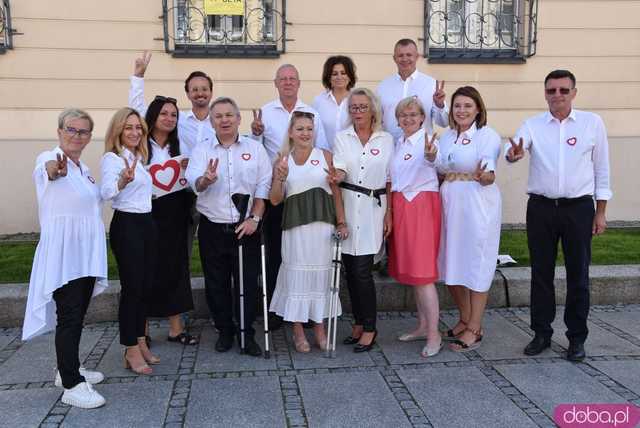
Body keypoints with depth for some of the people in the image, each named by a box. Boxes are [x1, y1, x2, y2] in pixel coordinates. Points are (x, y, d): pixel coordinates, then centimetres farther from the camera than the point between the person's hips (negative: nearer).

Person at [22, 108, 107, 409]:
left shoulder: (85, 170, 14)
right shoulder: (49, 159, -11)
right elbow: (46, 169, -37)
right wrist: (54, 168, -59)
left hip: (87, 253, 8)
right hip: (62, 253, -8)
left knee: (77, 314, 15)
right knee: (69, 316, -6)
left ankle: (69, 368, 29)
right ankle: (71, 385, 0)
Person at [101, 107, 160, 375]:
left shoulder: (139, 157, 14)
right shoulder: (112, 158, -10)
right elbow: (106, 193, -28)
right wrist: (122, 180, -47)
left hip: (146, 223, 8)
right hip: (126, 225, -8)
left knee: (146, 285, 11)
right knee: (132, 287, -5)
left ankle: (140, 342, 21)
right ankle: (132, 351, 3)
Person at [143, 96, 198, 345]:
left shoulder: (178, 147, 13)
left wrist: (186, 170, -1)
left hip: (174, 217, 5)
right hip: (148, 215, -5)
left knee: (175, 268, 7)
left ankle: (176, 327, 17)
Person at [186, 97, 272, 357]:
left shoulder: (255, 148, 4)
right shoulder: (202, 150, 2)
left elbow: (263, 186, 2)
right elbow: (194, 182, -15)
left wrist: (254, 218, -8)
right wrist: (206, 179, -38)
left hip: (246, 228, 0)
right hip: (212, 228, 1)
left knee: (248, 283, 3)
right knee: (216, 284, 9)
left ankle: (247, 333, 18)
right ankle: (225, 331, 26)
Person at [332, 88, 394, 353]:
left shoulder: (386, 140, 6)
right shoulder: (341, 138, 8)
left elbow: (391, 180, 6)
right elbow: (339, 170, -6)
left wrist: (389, 212, 0)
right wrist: (337, 177, -29)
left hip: (373, 209, -2)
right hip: (347, 209, 2)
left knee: (362, 271, -8)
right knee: (350, 270, 6)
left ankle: (369, 328, 5)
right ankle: (358, 323, 21)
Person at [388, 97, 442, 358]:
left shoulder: (427, 140, -11)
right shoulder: (399, 143, 14)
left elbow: (430, 160, -35)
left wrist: (431, 155, -58)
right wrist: (391, 212, 7)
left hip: (422, 206, -8)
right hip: (401, 207, 8)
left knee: (422, 271, -9)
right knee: (410, 270, 12)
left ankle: (434, 334, -1)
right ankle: (423, 326, 23)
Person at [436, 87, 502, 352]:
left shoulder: (488, 136, -6)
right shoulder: (446, 137, 13)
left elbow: (489, 178, -16)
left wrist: (484, 176, -36)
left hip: (478, 205, -6)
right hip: (449, 203, 7)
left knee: (476, 263, -1)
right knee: (452, 263, 12)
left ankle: (474, 328, 10)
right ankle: (464, 319, 28)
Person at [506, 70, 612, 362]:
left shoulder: (592, 123, 2)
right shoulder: (532, 125, 3)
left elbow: (601, 168, 5)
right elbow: (512, 149, -14)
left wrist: (600, 212, 3)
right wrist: (513, 153, -39)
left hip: (579, 208, -1)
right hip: (541, 208, 1)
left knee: (578, 275, 6)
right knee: (541, 273, 7)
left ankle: (577, 338, 19)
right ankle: (542, 333, 21)